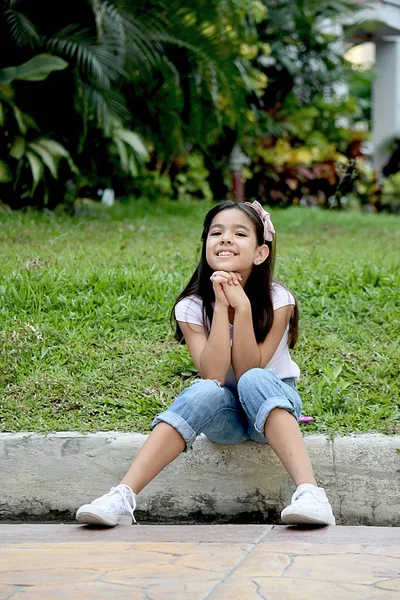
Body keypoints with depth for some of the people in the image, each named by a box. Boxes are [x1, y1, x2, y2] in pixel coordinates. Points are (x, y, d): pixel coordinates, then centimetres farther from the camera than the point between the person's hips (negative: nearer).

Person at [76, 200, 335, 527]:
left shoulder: (278, 301, -13)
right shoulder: (192, 306, -10)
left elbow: (248, 370, -22)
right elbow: (213, 375, -23)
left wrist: (242, 307, -30)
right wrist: (221, 306, -27)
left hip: (274, 404, -1)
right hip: (225, 414, 1)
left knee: (253, 382, -35)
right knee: (204, 393, -33)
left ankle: (309, 493, -51)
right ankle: (122, 499, -44)